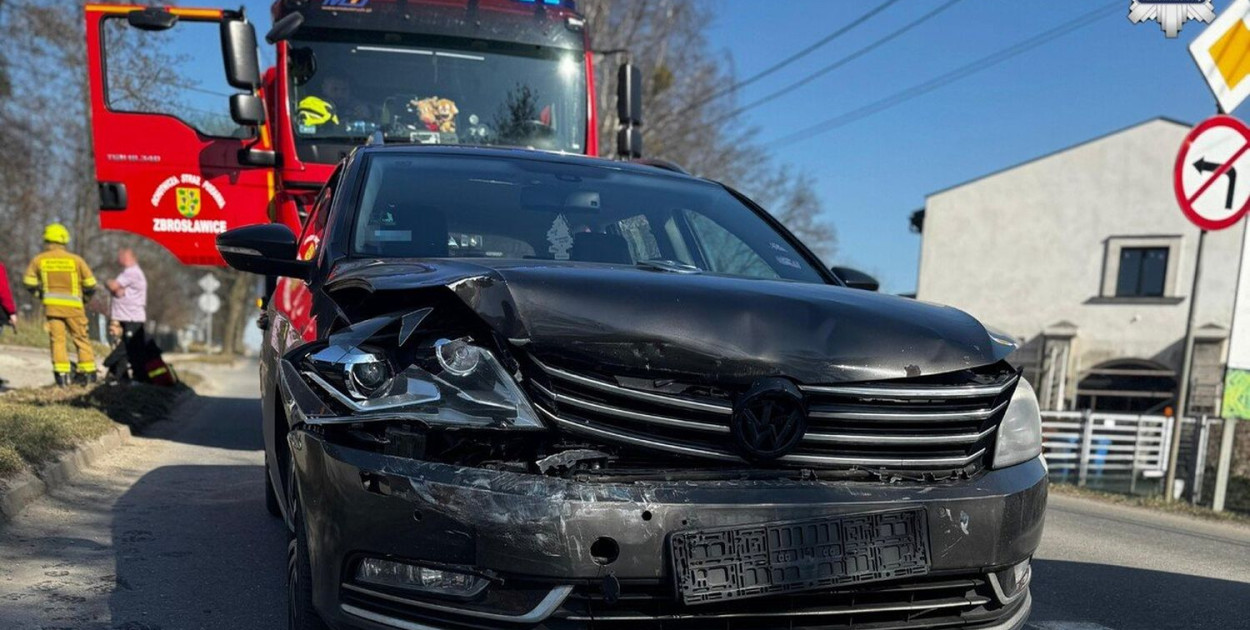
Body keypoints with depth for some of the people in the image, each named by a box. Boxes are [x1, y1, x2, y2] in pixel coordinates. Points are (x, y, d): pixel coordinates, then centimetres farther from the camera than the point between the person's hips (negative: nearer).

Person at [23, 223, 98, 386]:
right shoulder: (75, 260, -4)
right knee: (81, 338, 8)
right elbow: (90, 284, 0)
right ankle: (89, 372, 8)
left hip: (51, 305, 2)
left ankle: (61, 373, -3)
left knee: (57, 338, 5)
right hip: (73, 306, -1)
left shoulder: (39, 260, 3)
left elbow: (29, 282, 8)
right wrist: (85, 297, 19)